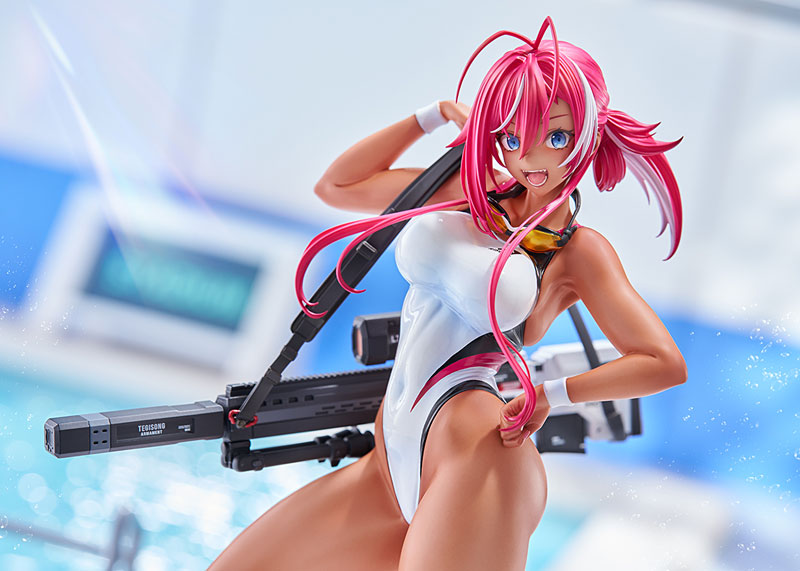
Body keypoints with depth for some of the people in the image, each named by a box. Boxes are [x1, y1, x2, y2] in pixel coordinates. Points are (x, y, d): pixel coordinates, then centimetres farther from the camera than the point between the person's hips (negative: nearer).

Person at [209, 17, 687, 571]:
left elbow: (666, 363, -1)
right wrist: (437, 114, 18)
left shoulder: (579, 251, 3)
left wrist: (551, 394, -9)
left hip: (478, 459, -6)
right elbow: (336, 186, 22)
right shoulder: (468, 191, 16)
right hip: (393, 468, 6)